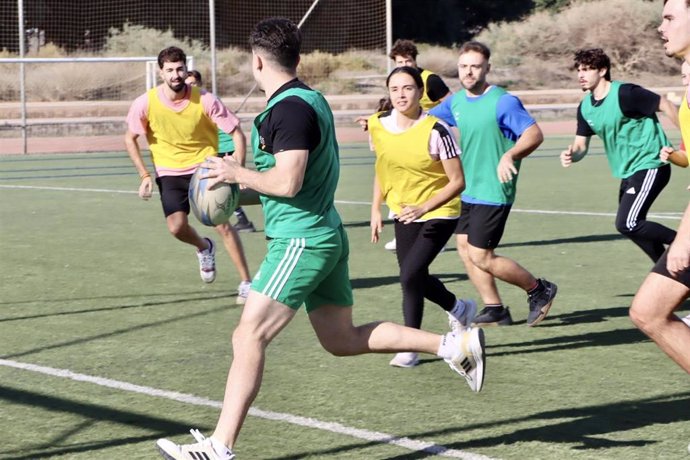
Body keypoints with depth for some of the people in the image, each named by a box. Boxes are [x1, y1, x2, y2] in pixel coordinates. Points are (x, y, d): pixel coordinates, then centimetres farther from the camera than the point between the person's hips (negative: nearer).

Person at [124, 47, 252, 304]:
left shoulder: (205, 100, -17)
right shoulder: (145, 104, -14)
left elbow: (237, 133, -11)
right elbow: (130, 139, 2)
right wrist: (145, 176, -5)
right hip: (170, 173, 1)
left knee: (222, 223, -13)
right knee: (177, 226, -17)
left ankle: (246, 283, -1)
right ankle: (204, 248, 20)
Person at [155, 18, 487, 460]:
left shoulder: (290, 108, -18)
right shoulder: (310, 99, 13)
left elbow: (287, 183, -24)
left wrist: (237, 173, -10)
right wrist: (242, 184, 16)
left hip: (301, 241, -10)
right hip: (325, 236, 10)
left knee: (249, 337, -10)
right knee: (342, 339, 16)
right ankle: (455, 344, 15)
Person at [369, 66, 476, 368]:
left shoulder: (435, 131, -23)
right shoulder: (378, 125, -6)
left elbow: (457, 181, -19)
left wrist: (423, 208, -28)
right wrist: (376, 210, 6)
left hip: (439, 213, -6)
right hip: (403, 212, 6)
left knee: (410, 275, -18)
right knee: (416, 278, 11)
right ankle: (459, 309, 40)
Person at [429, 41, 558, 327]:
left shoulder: (503, 102, -15)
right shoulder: (455, 102, 7)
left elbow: (534, 134, -22)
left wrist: (509, 156, -40)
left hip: (493, 193, -8)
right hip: (468, 191, 8)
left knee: (480, 256, -9)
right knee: (465, 248, 7)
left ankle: (539, 290, 9)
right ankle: (494, 310, 18)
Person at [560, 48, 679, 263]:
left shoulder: (625, 94, -18)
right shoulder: (585, 107, 5)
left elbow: (665, 105, -14)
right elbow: (581, 144, 8)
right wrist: (571, 155, -16)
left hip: (649, 166, -9)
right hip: (628, 172, 9)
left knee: (627, 224, -19)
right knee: (632, 227, 14)